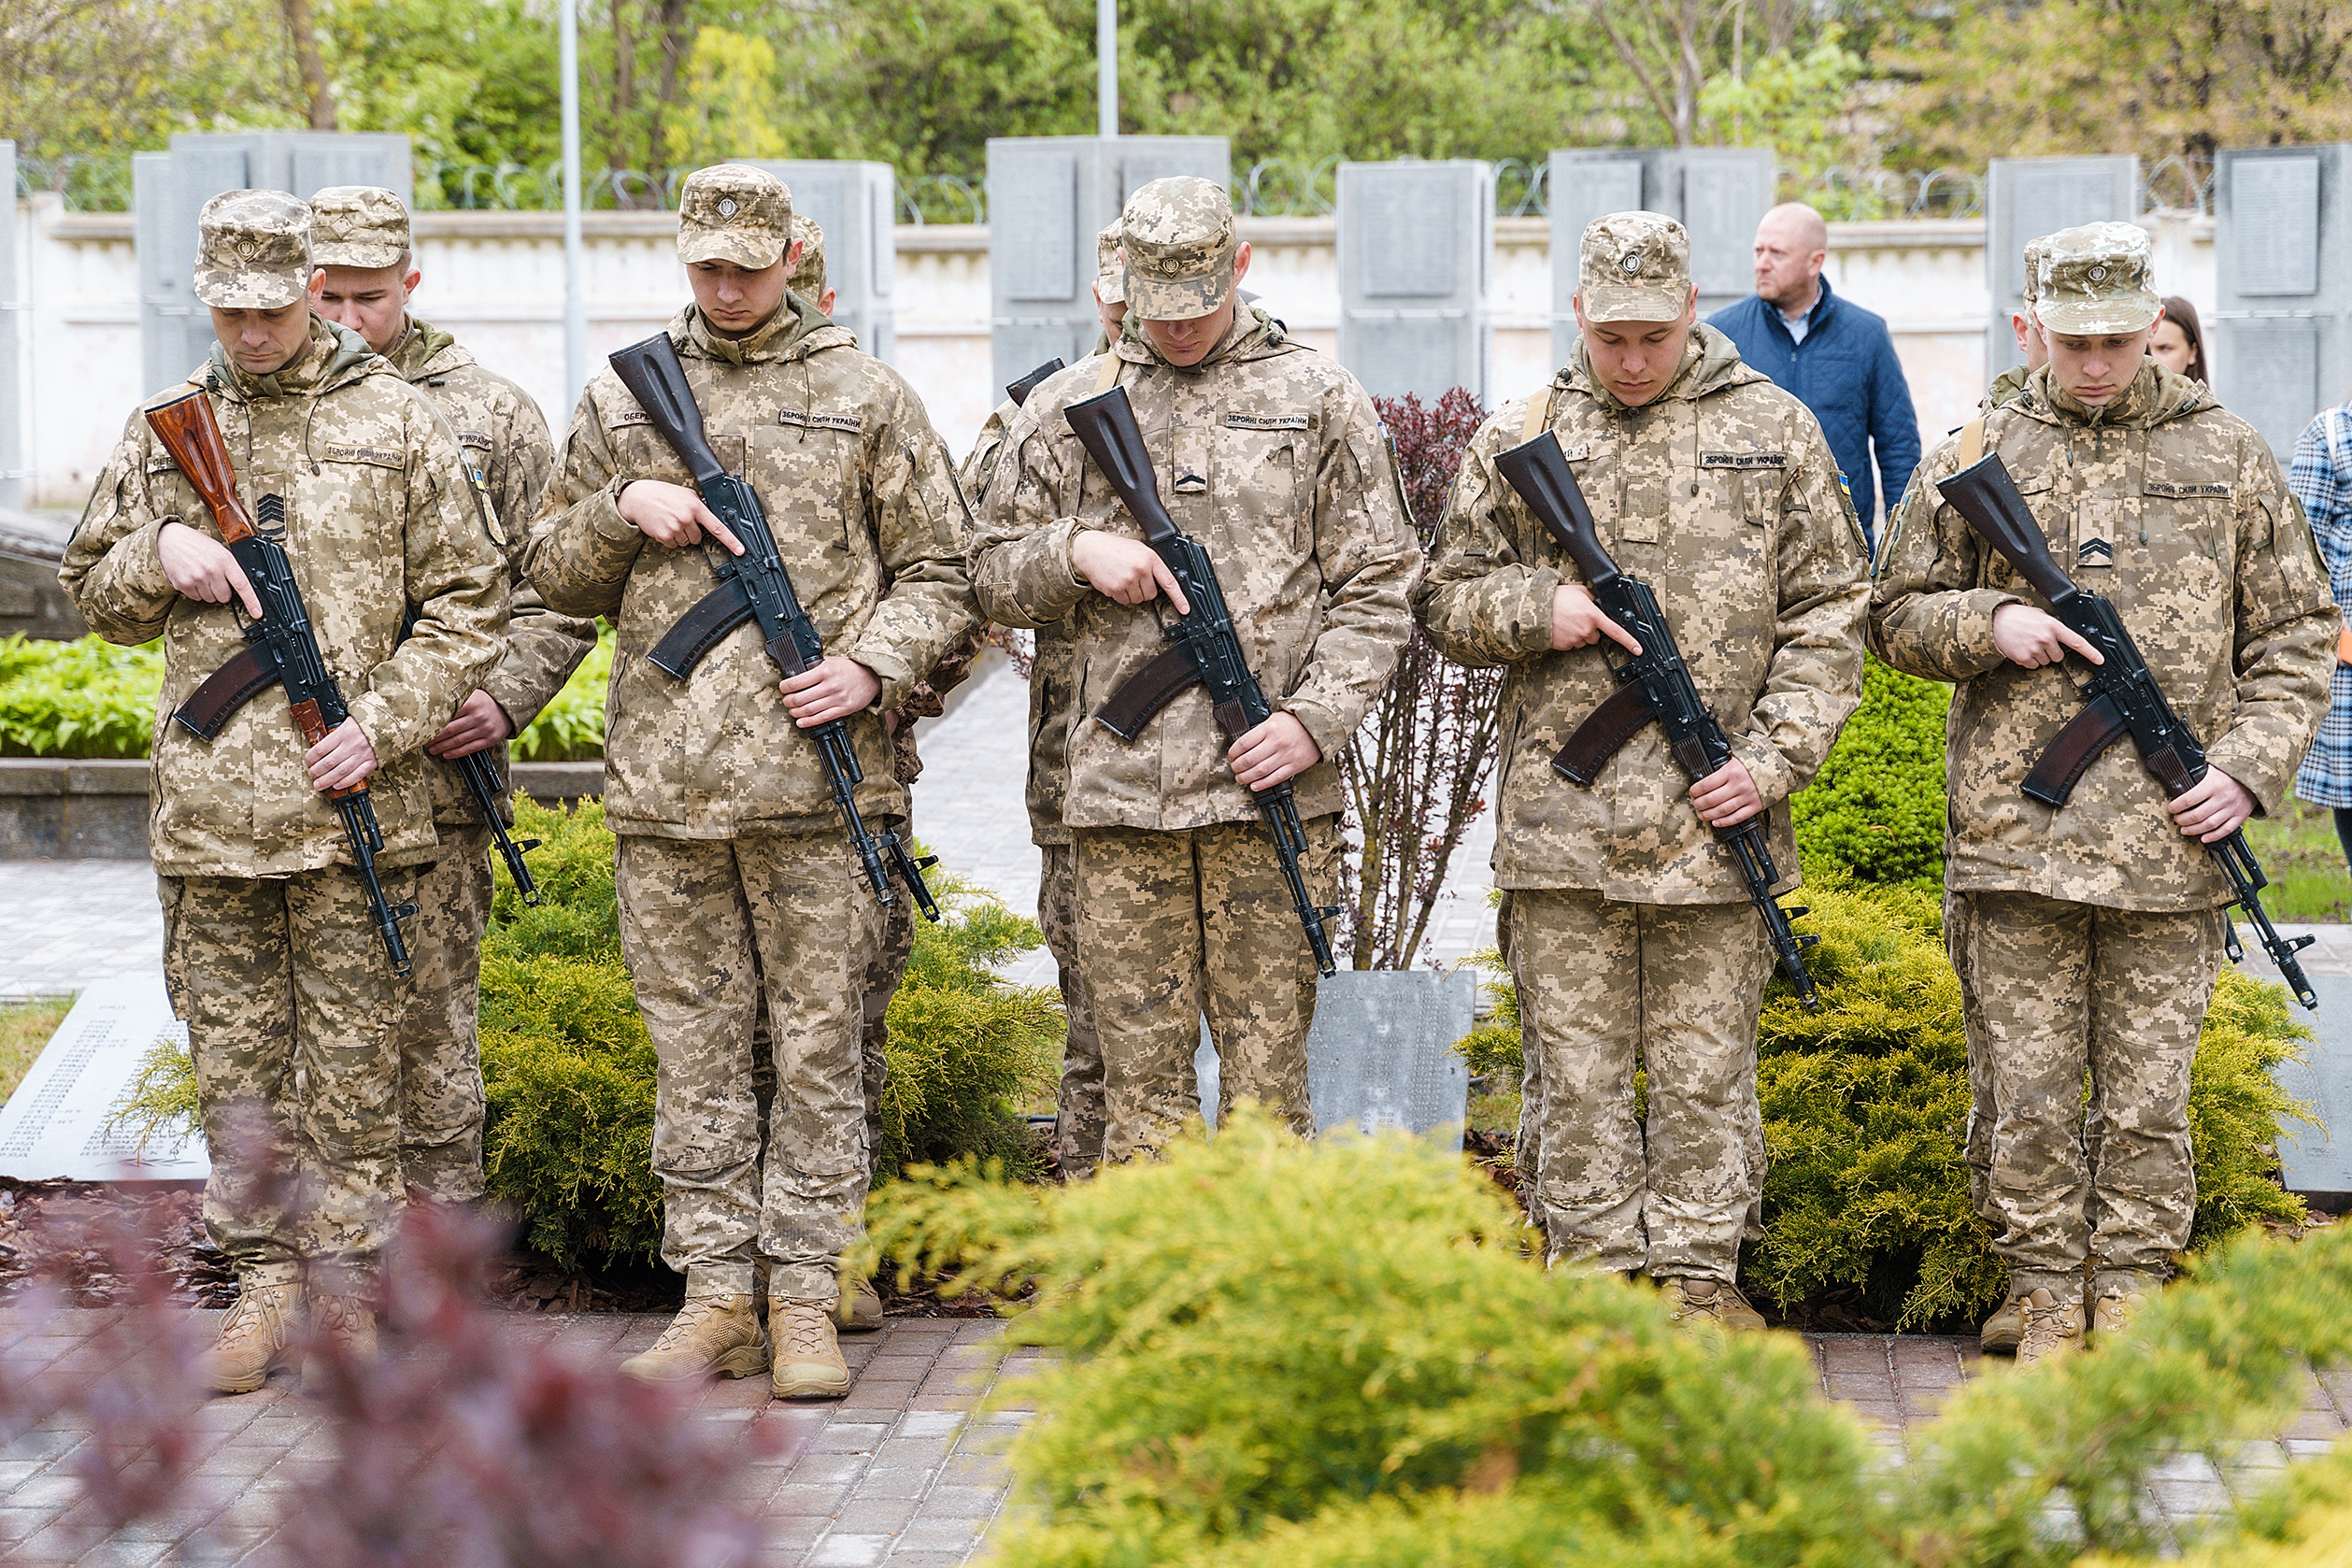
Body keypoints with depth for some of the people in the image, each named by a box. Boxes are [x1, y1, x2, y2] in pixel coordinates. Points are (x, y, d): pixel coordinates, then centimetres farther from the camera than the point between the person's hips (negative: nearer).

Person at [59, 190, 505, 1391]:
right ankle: (264, 1289, 13)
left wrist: (383, 724, -9)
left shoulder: (397, 424, 3)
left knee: (352, 1057, 1)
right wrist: (162, 552, -4)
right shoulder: (164, 431, 11)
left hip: (352, 799, -3)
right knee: (234, 1056, 5)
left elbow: (467, 604, 2)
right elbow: (95, 593, 18)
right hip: (208, 802, 3)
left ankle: (344, 1283, 9)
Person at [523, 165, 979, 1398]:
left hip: (815, 776, -2)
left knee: (818, 1044, 0)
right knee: (695, 1049, 5)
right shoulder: (619, 399, 12)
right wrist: (622, 508, -3)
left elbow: (934, 572, 7)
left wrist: (873, 667, -10)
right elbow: (554, 577, 16)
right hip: (663, 777, 2)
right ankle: (715, 1296, 11)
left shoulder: (866, 398, 6)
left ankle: (806, 1300, 5)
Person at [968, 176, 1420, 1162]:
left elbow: (1376, 590, 5)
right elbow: (994, 577, 15)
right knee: (1140, 1077, 4)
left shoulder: (1319, 400, 7)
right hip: (1119, 787, 2)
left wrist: (1314, 718, -8)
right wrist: (1075, 550, -6)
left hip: (1268, 788, -1)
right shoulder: (1067, 407, 12)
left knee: (1267, 1080, 1)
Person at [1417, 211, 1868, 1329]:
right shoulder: (1519, 439, 8)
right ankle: (1592, 1268, 12)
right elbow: (1444, 600, 13)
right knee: (1575, 1066, 4)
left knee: (1705, 1063, 4)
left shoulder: (1773, 431, 6)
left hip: (1712, 818, 0)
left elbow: (1828, 613, 6)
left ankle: (1698, 1274, 13)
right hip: (1560, 811, 1)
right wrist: (1538, 607, -8)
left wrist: (1774, 757, -5)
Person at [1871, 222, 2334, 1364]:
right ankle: (2044, 1303, 14)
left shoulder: (2228, 457, 8)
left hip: (2170, 842, 0)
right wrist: (1991, 624, -8)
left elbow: (2296, 635, 10)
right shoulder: (1979, 457, 7)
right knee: (2031, 1098, 3)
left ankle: (2133, 1303, 14)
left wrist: (2248, 769, -4)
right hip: (2018, 834, 0)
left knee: (2149, 1099, 4)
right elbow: (1895, 615, 12)